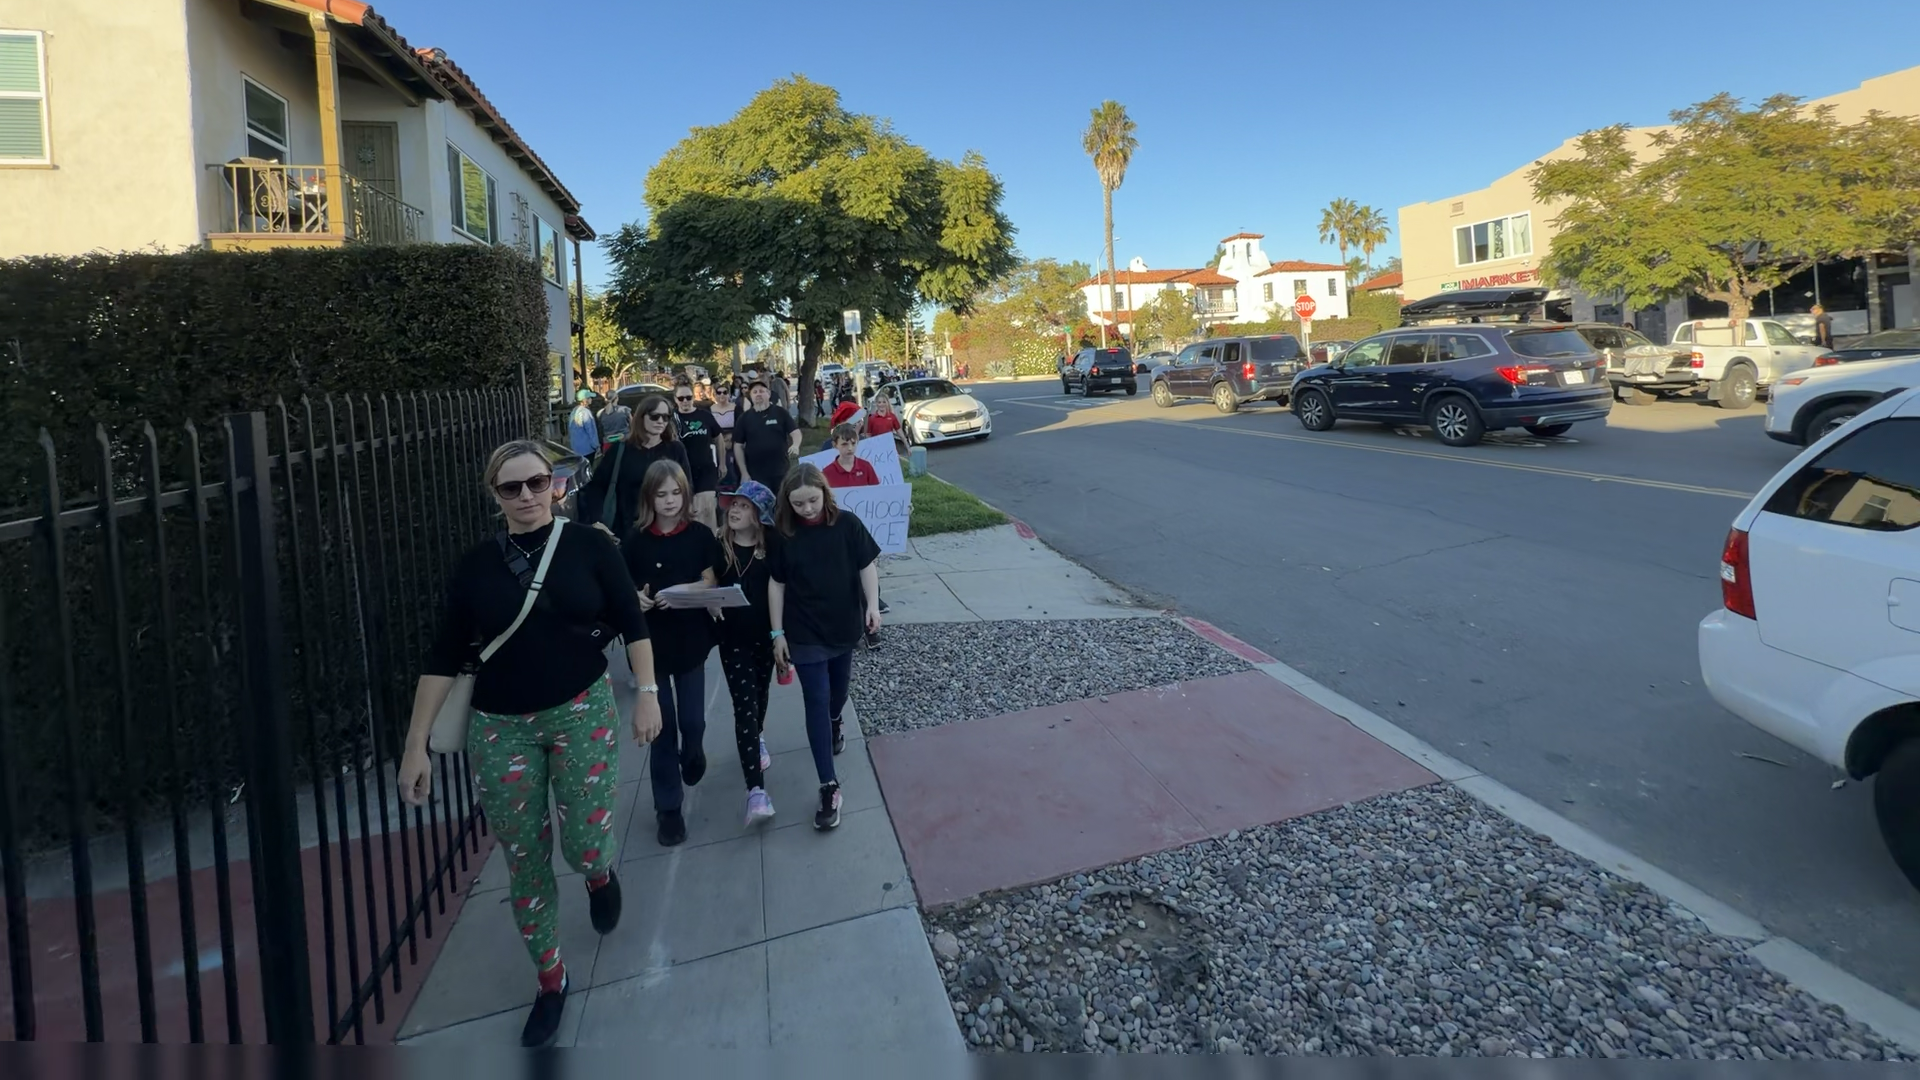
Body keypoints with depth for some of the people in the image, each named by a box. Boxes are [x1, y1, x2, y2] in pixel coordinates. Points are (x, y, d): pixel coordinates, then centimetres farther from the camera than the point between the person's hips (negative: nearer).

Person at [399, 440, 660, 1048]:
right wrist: (416, 746, 0)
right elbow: (445, 656, 2)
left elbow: (633, 625, 0)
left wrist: (646, 692, -7)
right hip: (500, 726, 2)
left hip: (583, 710, -2)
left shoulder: (589, 546, -5)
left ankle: (602, 875, 33)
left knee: (584, 845, -7)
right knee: (524, 862, 7)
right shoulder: (475, 565, 0)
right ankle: (551, 981, 28)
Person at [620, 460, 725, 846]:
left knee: (692, 720, 7)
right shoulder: (635, 540, -5)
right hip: (650, 641, 0)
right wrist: (636, 599, -22)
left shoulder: (700, 535, -3)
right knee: (661, 725, 5)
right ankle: (668, 806, 18)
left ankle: (692, 754, 44)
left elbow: (710, 582, -1)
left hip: (690, 638, 1)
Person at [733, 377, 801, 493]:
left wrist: (795, 445, -27)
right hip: (756, 475, 0)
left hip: (782, 472, 0)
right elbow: (738, 446, 5)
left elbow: (796, 432, -3)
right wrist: (744, 472, -1)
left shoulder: (780, 413, 0)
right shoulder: (744, 418, 3)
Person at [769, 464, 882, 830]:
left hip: (844, 625, 1)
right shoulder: (783, 533, -9)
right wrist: (777, 632, -4)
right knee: (816, 701, -3)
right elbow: (776, 583, -3)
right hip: (804, 632, -1)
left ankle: (835, 723, 56)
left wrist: (872, 605, -14)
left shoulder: (847, 523, -10)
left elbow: (867, 565, -4)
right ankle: (829, 786, -1)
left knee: (839, 686, 21)